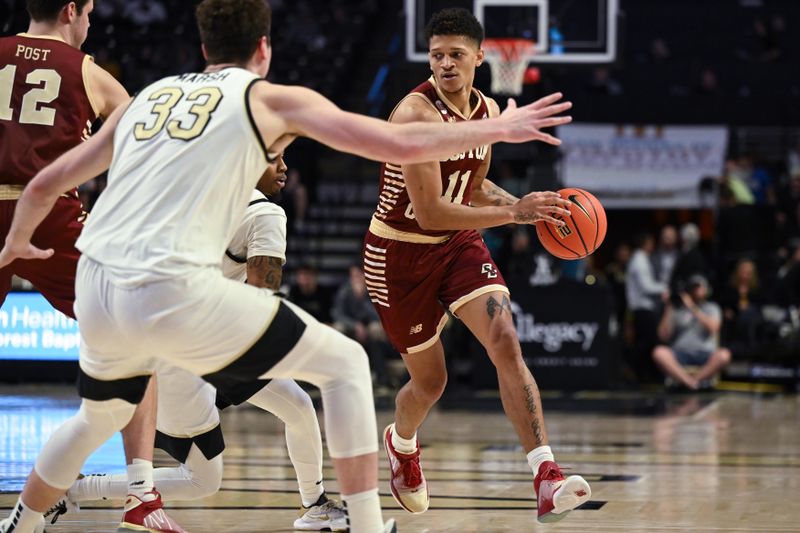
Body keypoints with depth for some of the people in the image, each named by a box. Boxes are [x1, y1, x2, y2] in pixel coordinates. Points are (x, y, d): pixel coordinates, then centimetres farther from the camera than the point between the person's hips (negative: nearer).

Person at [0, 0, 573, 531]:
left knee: (100, 416, 35)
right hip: (174, 289, -6)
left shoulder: (147, 96, 22)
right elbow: (401, 144, 2)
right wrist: (500, 129, 15)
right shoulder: (273, 98, 9)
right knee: (345, 364, 8)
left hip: (96, 290, 6)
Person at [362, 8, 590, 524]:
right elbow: (430, 212, -30)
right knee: (430, 382, 8)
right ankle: (402, 443, 46)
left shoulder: (488, 111, 0)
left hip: (459, 243, 5)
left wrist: (526, 205, 0)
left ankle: (547, 481, -28)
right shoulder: (415, 114, -25)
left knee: (506, 342, -19)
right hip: (400, 253, -5)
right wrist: (515, 212, -33)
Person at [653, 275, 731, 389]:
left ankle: (695, 380, -38)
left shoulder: (712, 308, 16)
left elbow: (712, 327, -5)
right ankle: (691, 383, -40)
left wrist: (693, 308, -6)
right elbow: (664, 336, 7)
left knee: (724, 355, -33)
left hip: (704, 354, 0)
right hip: (681, 353, 0)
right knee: (659, 352, -32)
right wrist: (668, 309, 1)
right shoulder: (678, 310, 16)